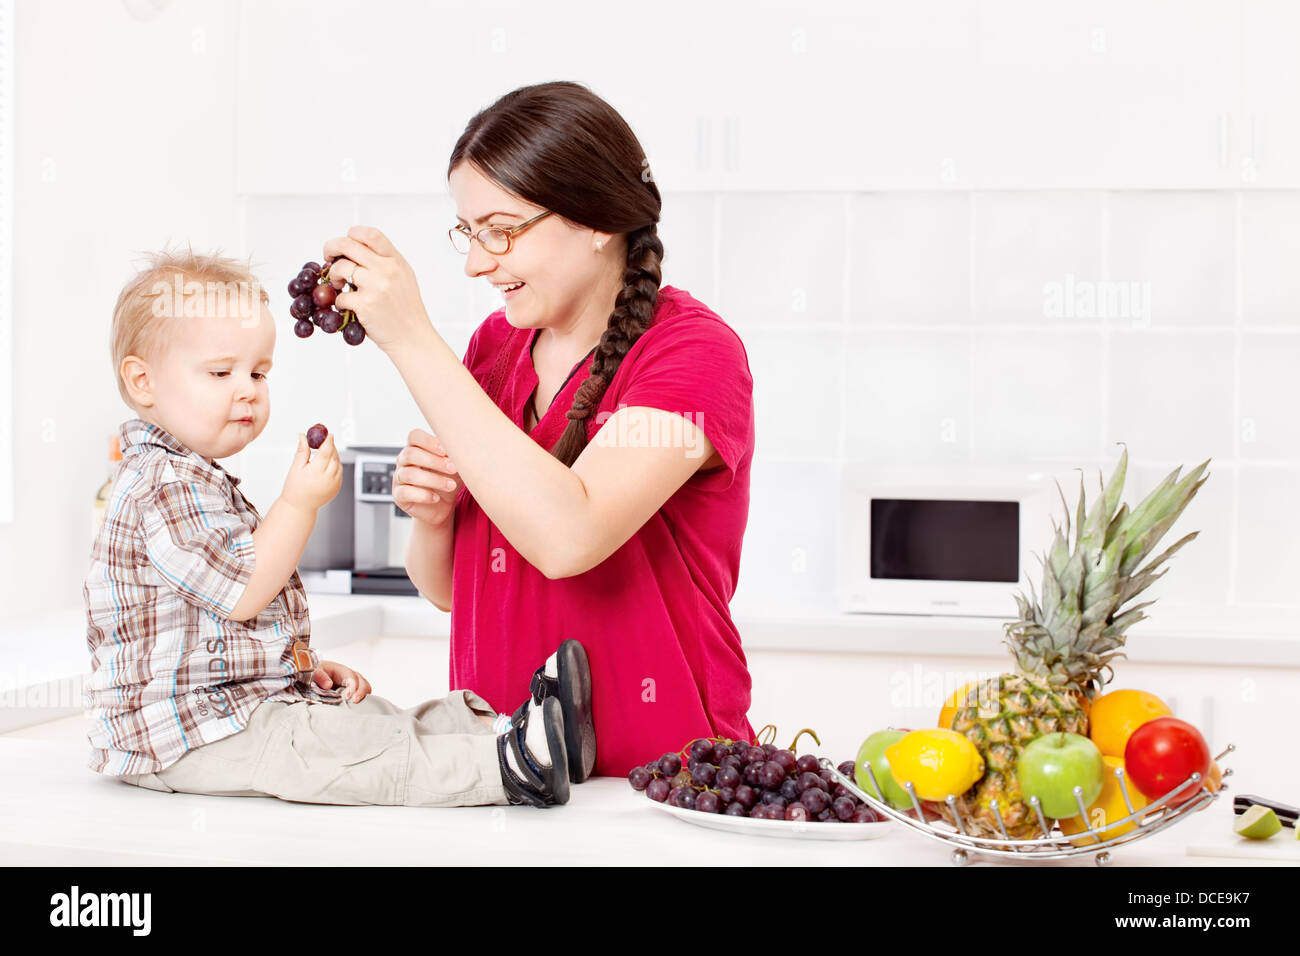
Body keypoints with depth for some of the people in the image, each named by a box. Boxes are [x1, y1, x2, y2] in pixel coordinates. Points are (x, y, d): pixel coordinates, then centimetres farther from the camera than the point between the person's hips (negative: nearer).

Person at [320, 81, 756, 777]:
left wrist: (412, 340, -24)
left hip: (661, 777, -4)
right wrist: (431, 515, -7)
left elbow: (568, 536, -28)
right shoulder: (492, 346, 8)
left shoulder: (692, 351, -10)